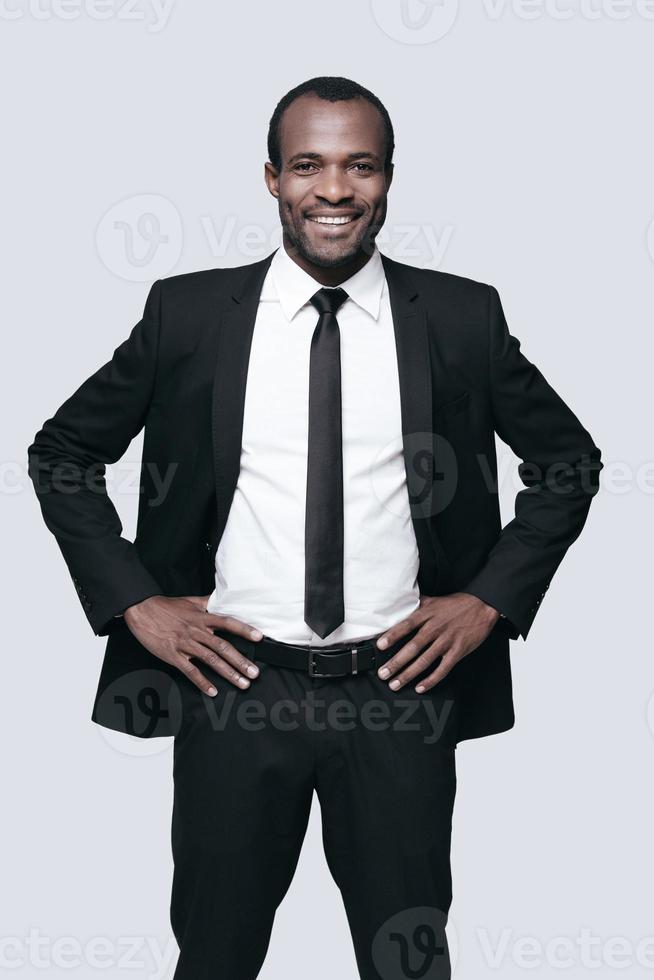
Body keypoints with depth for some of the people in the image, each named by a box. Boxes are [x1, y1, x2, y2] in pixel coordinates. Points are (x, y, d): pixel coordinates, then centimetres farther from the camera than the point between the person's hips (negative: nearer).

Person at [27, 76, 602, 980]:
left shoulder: (462, 318, 0)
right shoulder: (188, 312, -1)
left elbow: (569, 458, 11)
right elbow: (61, 451, 7)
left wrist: (492, 598, 1)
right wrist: (132, 601, -2)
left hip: (403, 686, 0)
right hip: (235, 679, 0)